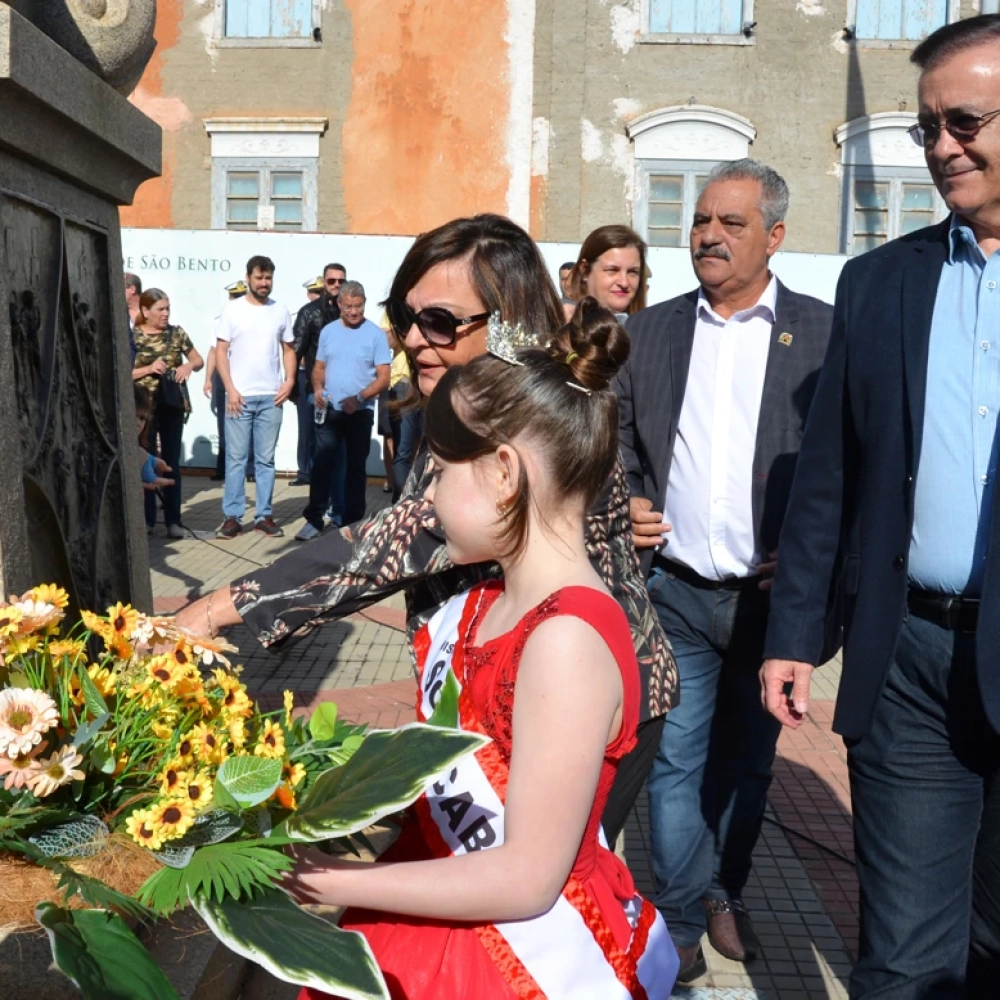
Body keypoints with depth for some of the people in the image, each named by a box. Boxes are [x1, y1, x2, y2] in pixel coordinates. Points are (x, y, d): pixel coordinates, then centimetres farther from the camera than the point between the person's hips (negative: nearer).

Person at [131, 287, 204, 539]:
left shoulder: (176, 333, 5)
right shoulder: (132, 336, -3)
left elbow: (199, 361, 13)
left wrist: (189, 365, -9)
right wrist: (149, 369, -16)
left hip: (173, 405, 2)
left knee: (172, 461, 6)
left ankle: (173, 520, 10)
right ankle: (147, 518, 13)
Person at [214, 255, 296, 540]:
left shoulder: (281, 312, 8)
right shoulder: (232, 309, 1)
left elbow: (288, 350, 13)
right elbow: (221, 351, -1)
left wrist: (289, 380, -3)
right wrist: (230, 389, -9)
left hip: (271, 397, 2)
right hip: (239, 396, -2)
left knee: (266, 459, 7)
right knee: (236, 458, 1)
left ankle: (264, 515, 13)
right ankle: (232, 516, 6)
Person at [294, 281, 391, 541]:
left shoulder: (375, 334, -5)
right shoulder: (328, 331, 7)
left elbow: (383, 377, -9)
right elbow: (319, 367, 14)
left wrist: (359, 397, -21)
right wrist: (317, 388, -7)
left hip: (360, 412, -2)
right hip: (329, 410, 3)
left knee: (356, 467, 7)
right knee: (321, 465, 2)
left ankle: (353, 521, 15)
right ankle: (314, 519, 8)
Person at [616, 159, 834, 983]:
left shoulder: (824, 333, -4)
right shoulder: (650, 330, 5)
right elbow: (615, 442, 11)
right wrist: (621, 505, -6)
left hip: (772, 596, -1)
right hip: (675, 592, 1)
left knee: (746, 762, 17)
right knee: (675, 761, 4)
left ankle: (725, 892, 39)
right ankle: (684, 917, 22)